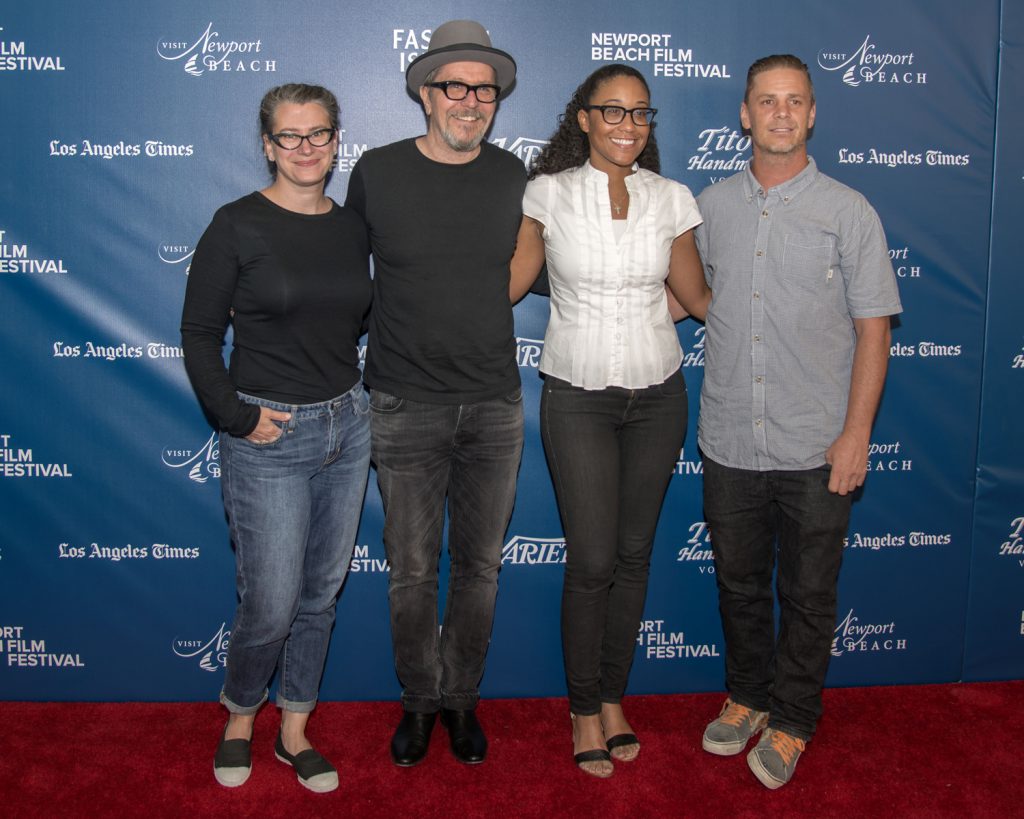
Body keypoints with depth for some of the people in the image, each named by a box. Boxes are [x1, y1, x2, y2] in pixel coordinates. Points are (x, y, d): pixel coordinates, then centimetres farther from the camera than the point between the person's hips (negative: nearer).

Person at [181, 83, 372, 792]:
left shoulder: (353, 228, 6)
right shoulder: (238, 225, -8)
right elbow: (200, 334, -6)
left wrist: (364, 401, 6)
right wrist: (237, 416, -12)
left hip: (347, 427, 5)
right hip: (268, 436, -5)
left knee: (322, 593, 13)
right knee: (272, 605, -1)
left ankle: (294, 730, 31)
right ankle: (239, 717, 29)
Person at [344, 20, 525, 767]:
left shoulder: (513, 178, 1)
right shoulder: (377, 172, -3)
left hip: (494, 405, 2)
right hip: (407, 407, -1)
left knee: (480, 565, 11)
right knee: (412, 570, 8)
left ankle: (461, 697, 31)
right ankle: (419, 699, 30)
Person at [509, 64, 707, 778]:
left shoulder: (671, 200, 2)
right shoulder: (549, 194, -3)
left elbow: (698, 298, 11)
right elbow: (508, 284, 4)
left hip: (657, 395, 3)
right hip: (578, 396, -2)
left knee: (634, 554, 10)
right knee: (592, 561, -3)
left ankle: (614, 696, 29)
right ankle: (584, 708, 19)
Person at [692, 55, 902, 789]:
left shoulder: (848, 212, -4)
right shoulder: (711, 206, 5)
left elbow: (872, 328, -5)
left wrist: (856, 434, -10)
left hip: (815, 449, -2)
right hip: (730, 443, 3)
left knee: (807, 595, 10)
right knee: (739, 584, 16)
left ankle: (791, 720, 28)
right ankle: (746, 697, 37)